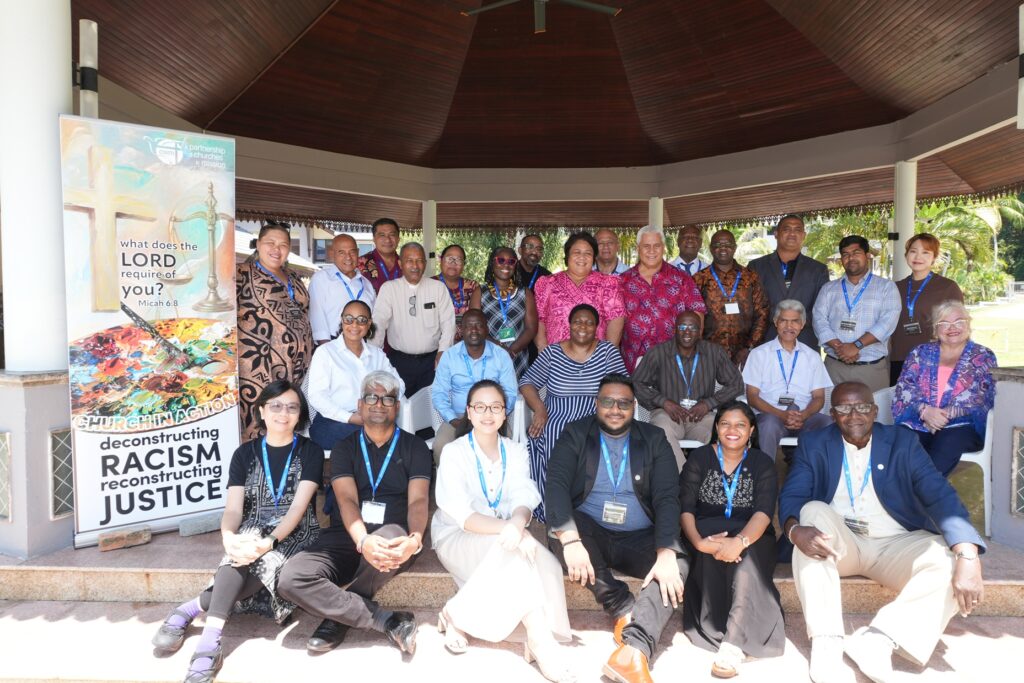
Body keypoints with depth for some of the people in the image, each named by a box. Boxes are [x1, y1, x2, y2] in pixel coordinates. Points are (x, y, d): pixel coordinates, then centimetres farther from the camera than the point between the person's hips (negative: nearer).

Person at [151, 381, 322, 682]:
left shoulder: (310, 452, 0)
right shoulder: (245, 453, 8)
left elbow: (299, 506, -11)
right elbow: (233, 509, -2)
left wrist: (270, 541, -27)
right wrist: (229, 537, -25)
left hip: (295, 534, -1)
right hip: (253, 531, 2)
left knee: (267, 565, -33)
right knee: (240, 556, -33)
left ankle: (192, 608, -27)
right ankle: (210, 640, -40)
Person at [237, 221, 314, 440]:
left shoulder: (294, 279, 19)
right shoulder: (242, 275, 0)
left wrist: (309, 357, 21)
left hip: (297, 365, 6)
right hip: (260, 365, -6)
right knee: (259, 426, -6)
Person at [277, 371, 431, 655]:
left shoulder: (414, 446, 7)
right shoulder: (345, 447, 10)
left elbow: (418, 500, -7)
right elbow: (347, 500, -7)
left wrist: (415, 538, -31)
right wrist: (363, 540, -29)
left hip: (393, 537, -2)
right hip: (347, 536, 2)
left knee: (389, 535, -39)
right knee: (291, 579, -25)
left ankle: (338, 615, -11)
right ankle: (389, 621, -18)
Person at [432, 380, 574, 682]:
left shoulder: (516, 452, 3)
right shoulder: (454, 453, -10)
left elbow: (524, 502, -10)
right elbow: (463, 517, -20)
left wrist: (517, 524, -35)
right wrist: (509, 529, -35)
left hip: (505, 537, 4)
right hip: (457, 538, -4)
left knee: (544, 562, -27)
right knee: (515, 550, -33)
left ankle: (459, 617, -22)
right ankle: (538, 639, -28)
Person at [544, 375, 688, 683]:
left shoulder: (653, 439, 4)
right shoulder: (575, 434, 1)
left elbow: (667, 497, -7)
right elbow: (556, 485, -13)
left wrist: (666, 553, -24)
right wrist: (571, 539, -31)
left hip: (638, 539, 1)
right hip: (590, 532, -1)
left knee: (678, 565, -26)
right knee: (558, 529, -31)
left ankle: (632, 651, -37)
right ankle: (625, 609, -20)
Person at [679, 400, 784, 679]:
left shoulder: (763, 463, 4)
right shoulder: (698, 458, 3)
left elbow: (764, 512, -12)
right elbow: (684, 508, -6)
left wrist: (740, 541, -33)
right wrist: (699, 541, -28)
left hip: (751, 537, 0)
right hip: (707, 533, 0)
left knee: (744, 559, -33)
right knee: (712, 554, -34)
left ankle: (733, 645, -37)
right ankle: (719, 630, -24)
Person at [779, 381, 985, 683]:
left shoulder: (903, 441, 0)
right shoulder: (813, 444, 0)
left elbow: (940, 496, -13)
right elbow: (790, 496, -9)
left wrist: (968, 556, -31)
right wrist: (795, 529, -35)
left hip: (894, 545, 1)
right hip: (839, 544, -1)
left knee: (954, 562, -25)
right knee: (813, 511, -31)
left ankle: (878, 638, -27)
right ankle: (826, 644, -33)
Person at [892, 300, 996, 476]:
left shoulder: (983, 357, 14)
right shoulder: (920, 353, 19)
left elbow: (983, 398, 0)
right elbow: (904, 388, 6)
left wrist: (945, 415, -14)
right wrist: (925, 410, -13)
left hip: (960, 426, -1)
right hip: (918, 424, 1)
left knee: (948, 442, -36)